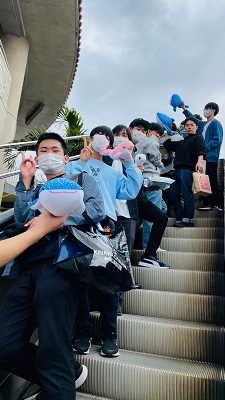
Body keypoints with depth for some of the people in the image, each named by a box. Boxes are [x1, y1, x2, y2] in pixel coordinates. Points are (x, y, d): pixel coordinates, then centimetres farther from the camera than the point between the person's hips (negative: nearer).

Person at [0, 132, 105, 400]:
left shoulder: (81, 179, 17)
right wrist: (26, 181, 9)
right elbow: (22, 219, 12)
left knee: (52, 348, -12)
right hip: (30, 268, 6)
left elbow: (96, 209, -3)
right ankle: (69, 372, 20)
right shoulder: (36, 192, 30)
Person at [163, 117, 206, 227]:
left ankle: (188, 219, -10)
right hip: (177, 171, 8)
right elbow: (167, 144, 35)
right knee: (174, 196, 3)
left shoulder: (198, 138, 10)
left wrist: (199, 162, -27)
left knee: (187, 195, -13)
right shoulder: (181, 142, 31)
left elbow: (201, 150, -8)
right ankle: (180, 219, 7)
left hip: (187, 169, -8)